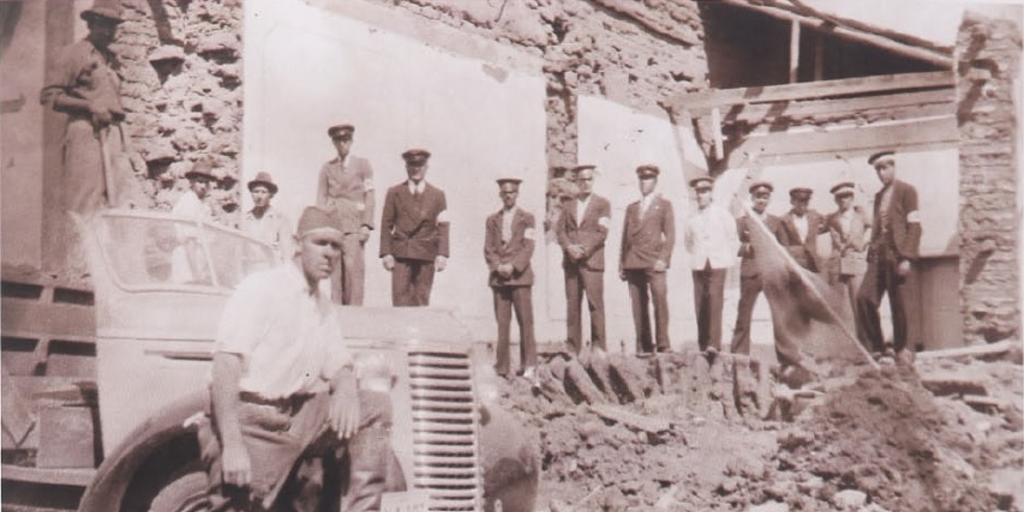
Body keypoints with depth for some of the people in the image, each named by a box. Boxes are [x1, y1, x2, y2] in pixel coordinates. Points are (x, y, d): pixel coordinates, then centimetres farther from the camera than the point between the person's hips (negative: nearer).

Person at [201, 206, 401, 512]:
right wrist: (231, 445, -26)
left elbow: (339, 367, 17)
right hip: (250, 423, -7)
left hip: (301, 417, 7)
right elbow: (225, 365, -17)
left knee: (375, 406, -8)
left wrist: (345, 388, -11)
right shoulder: (260, 289, -7)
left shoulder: (325, 310, 17)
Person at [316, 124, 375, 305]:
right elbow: (321, 199, 13)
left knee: (354, 268, -11)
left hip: (355, 224, -2)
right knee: (335, 271, -4)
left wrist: (367, 225, -4)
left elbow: (369, 197, 6)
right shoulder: (327, 168, 16)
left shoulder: (363, 165, 11)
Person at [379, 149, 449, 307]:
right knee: (400, 298, -9)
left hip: (426, 255, 1)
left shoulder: (437, 195, 12)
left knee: (421, 301, 0)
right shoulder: (394, 193, 11)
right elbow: (386, 225, 8)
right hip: (401, 254, -1)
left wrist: (442, 254, -6)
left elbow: (442, 227, 5)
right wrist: (386, 253, -3)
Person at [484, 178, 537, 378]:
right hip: (498, 278, 2)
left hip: (520, 276, -2)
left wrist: (513, 266, -13)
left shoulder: (527, 218, 8)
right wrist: (498, 267, -7)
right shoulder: (492, 220, 15)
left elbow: (528, 248, -1)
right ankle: (502, 367, 2)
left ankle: (528, 366, -1)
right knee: (502, 324, 0)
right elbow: (488, 249, 10)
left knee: (526, 322, -4)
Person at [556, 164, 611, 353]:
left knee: (595, 304, -8)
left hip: (592, 261, -4)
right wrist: (569, 247, -9)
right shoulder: (568, 206, 19)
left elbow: (601, 233, -3)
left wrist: (583, 250, -13)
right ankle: (573, 348, 2)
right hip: (571, 262, 4)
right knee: (572, 305, 1)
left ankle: (598, 348, -6)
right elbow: (560, 231, 11)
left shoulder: (602, 204, 7)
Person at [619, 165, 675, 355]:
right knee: (638, 306, -2)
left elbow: (670, 236, 3)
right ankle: (643, 345, 0)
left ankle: (663, 343, -12)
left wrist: (663, 259, -9)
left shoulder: (664, 205, 11)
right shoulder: (631, 208, 22)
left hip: (654, 262, -3)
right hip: (633, 263, 3)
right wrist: (621, 265, 12)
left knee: (660, 300, -16)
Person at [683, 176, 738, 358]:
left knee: (715, 303, -14)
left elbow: (733, 240, 9)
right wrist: (696, 257, 11)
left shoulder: (722, 214, 3)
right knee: (700, 307, 0)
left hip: (717, 265, -3)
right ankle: (703, 346, 4)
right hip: (698, 266, 3)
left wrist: (728, 260, 6)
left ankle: (714, 344, -19)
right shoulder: (692, 218, 8)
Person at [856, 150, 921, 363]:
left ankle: (900, 350, 12)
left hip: (896, 255, -6)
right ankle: (879, 347, 0)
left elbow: (914, 226, -6)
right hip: (878, 256, 6)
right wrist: (871, 253, 10)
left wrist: (907, 257, -14)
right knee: (864, 297, -9)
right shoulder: (879, 196, 22)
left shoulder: (906, 191, 1)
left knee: (897, 303, -2)